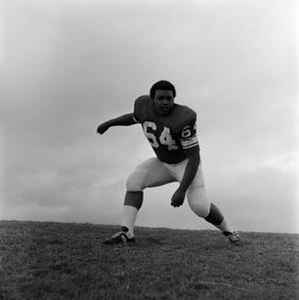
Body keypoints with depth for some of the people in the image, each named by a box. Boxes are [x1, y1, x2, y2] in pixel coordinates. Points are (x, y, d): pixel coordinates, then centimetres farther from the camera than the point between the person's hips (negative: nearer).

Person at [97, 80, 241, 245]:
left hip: (187, 163, -5)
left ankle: (228, 231, 11)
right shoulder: (144, 105, -15)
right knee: (133, 182, -12)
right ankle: (126, 232, -12)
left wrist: (181, 190, -36)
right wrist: (109, 123, 6)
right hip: (163, 162, 6)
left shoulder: (183, 118, -32)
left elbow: (194, 158, -30)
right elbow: (134, 116, 12)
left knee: (199, 206, -18)